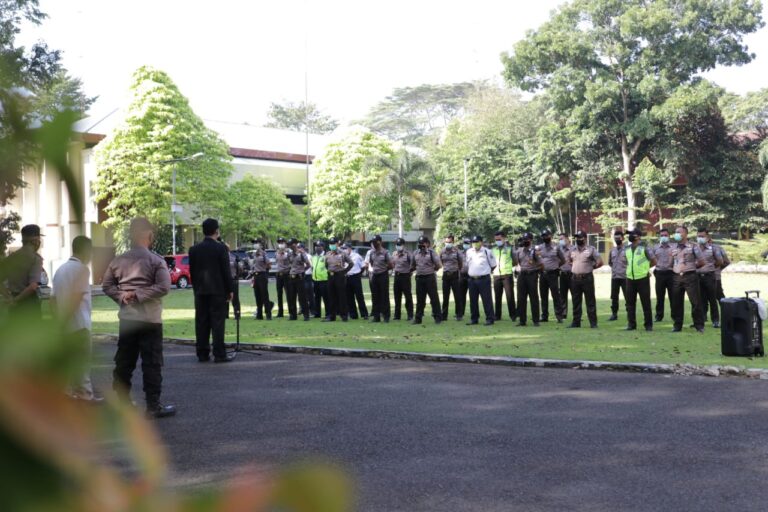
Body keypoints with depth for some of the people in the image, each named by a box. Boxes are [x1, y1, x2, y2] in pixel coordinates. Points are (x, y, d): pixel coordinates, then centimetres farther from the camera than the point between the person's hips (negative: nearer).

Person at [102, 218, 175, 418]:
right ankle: (153, 406, 2)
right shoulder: (156, 260, -9)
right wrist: (139, 294, -13)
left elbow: (106, 285, 9)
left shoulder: (119, 260, 6)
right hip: (150, 319, -5)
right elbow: (164, 287, -19)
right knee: (151, 363, 0)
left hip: (126, 318, 5)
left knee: (124, 362, 12)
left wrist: (121, 296, 0)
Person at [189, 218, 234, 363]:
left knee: (202, 323, 7)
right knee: (218, 322, -3)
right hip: (218, 290, -4)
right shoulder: (221, 248, -8)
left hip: (200, 291, 4)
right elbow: (226, 271, -8)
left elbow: (192, 272, 8)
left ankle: (202, 354, 9)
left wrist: (196, 288, 16)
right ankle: (219, 354, -3)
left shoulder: (194, 249, 4)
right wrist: (230, 290, -1)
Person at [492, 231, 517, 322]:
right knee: (497, 296, 6)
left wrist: (508, 266, -2)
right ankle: (497, 315, 12)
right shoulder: (493, 249, 13)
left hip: (507, 274, -4)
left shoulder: (510, 248, 3)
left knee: (510, 295, -5)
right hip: (496, 275, 4)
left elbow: (515, 262, 5)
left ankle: (513, 315, 1)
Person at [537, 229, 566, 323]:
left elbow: (563, 260, 9)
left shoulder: (556, 248, 2)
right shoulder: (539, 248, 8)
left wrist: (556, 266, 6)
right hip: (543, 274, 3)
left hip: (553, 274, -3)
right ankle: (544, 316, 14)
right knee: (543, 295, 7)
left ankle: (559, 315, -4)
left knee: (556, 295, -6)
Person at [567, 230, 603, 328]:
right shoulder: (572, 250, 11)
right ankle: (576, 322, 16)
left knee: (590, 301, -1)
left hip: (587, 278, -5)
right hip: (574, 278, 5)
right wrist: (573, 267, 13)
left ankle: (593, 323, 3)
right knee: (576, 302, 9)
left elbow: (600, 262, -5)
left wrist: (590, 267, 1)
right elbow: (569, 260, 27)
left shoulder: (591, 249, -4)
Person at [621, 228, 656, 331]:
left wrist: (644, 267, 7)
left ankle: (648, 324, 8)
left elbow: (653, 262, 1)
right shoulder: (627, 249, 11)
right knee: (630, 302, 7)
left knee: (646, 303, 1)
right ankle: (631, 324, 14)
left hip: (643, 279, -5)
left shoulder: (644, 248, -4)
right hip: (630, 279, 5)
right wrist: (632, 268, 10)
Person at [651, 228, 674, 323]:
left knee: (672, 296, 0)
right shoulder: (655, 248, 11)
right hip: (659, 273, 1)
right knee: (659, 296, 3)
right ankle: (659, 315, 9)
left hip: (670, 273, -1)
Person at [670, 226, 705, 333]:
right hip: (677, 277, 4)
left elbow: (701, 262, 1)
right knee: (676, 302, 6)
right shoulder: (673, 248, 10)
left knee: (695, 301, -3)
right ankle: (677, 325, 16)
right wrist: (675, 268, 10)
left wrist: (691, 267, 8)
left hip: (690, 276, -4)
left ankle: (699, 325, 5)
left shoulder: (692, 247, -3)